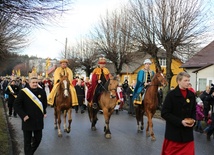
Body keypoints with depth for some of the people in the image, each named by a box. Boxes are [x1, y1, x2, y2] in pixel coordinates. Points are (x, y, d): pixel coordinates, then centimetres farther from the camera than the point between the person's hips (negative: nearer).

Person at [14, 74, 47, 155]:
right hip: (28, 120, -4)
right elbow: (16, 105, -10)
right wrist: (23, 115, -16)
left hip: (39, 120, 4)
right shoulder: (23, 92, -11)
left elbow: (44, 103, 18)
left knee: (38, 138, 14)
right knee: (27, 140, 7)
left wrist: (44, 112, 12)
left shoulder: (42, 91, 1)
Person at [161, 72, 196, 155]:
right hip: (173, 132, -4)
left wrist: (193, 120, -5)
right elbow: (164, 113, -13)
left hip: (187, 132, 4)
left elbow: (193, 110, 16)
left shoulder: (191, 95, 4)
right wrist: (180, 122, -20)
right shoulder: (171, 95, -11)